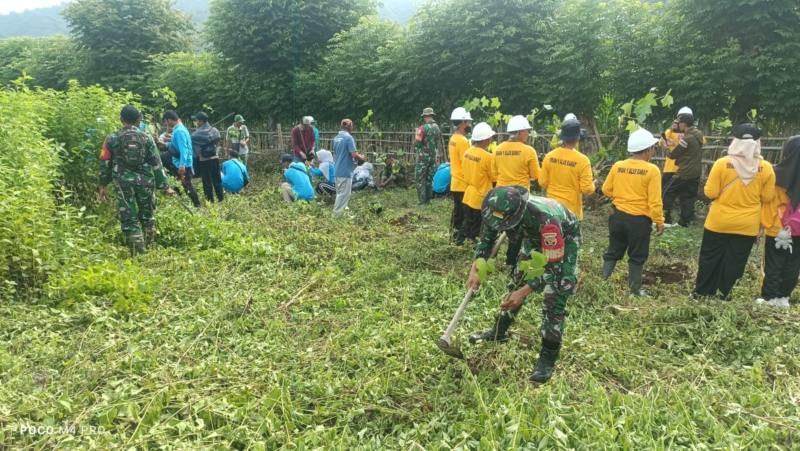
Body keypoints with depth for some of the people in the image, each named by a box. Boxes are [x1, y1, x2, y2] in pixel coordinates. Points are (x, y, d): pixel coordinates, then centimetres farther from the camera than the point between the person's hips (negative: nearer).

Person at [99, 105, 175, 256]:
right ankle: (149, 249, 25)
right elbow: (156, 163, 2)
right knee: (147, 217, 18)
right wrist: (165, 186, 4)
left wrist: (102, 185, 14)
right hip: (145, 182, 1)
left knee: (129, 220, 3)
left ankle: (138, 254, -1)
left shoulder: (112, 138, 1)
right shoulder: (147, 138, 3)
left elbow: (105, 163, 5)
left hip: (123, 183, -1)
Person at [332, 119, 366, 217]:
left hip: (337, 170, 8)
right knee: (344, 194, -3)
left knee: (340, 193, 17)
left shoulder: (336, 138, 10)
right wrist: (362, 158, 3)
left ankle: (342, 213, 26)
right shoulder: (348, 137, -14)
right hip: (345, 171, -8)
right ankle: (336, 215, -2)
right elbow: (354, 155, -19)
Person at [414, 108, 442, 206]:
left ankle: (422, 202, -5)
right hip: (433, 157, 7)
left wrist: (416, 145, 4)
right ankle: (428, 200, 20)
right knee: (429, 178, 15)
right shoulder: (437, 128, 4)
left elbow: (417, 144, -16)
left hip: (423, 157, -7)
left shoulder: (423, 128, -18)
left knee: (420, 179, -1)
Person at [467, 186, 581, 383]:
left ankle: (548, 357, -3)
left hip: (566, 238, -6)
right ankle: (499, 332, 27)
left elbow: (553, 265, -37)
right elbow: (487, 238, -6)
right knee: (517, 280, 10)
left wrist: (524, 292, -42)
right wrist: (475, 269, -16)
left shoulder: (545, 218, -46)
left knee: (555, 298, -13)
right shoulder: (502, 212, -27)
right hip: (536, 237, 6)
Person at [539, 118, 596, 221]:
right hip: (571, 209, -4)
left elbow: (543, 182, 1)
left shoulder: (549, 156, -6)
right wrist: (593, 185, 9)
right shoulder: (582, 160, -16)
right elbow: (586, 189, -14)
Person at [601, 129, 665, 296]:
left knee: (613, 252, 18)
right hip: (639, 219, -4)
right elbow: (654, 201, -15)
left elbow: (606, 190, 7)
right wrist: (659, 221, -5)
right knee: (637, 257, 10)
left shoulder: (617, 166, -3)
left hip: (618, 215, 4)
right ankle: (635, 290, 20)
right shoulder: (652, 170, -15)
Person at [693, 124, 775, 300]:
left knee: (710, 258, 13)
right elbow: (768, 197, -1)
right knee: (734, 262, 13)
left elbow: (710, 193, -12)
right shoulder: (766, 168, -8)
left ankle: (701, 293, 22)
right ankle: (723, 296, 22)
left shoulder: (722, 163, -14)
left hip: (719, 222, -1)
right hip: (747, 225, 1)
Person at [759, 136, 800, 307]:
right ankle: (784, 297, 21)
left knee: (773, 264, 7)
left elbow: (766, 196, -10)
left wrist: (762, 223, -3)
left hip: (777, 228, -3)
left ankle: (769, 298, 11)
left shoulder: (776, 173, -14)